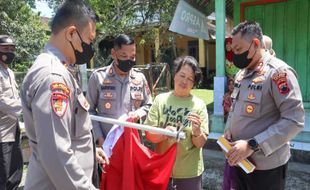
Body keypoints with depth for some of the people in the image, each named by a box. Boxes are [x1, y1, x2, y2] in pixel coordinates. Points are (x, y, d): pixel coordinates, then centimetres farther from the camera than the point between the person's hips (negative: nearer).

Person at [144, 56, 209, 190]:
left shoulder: (199, 105, -6)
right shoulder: (160, 99, -6)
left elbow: (200, 144, -7)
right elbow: (149, 135, -6)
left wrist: (197, 131, -26)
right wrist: (163, 134, -25)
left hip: (190, 172, 0)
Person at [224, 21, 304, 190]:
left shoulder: (279, 72, -16)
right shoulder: (241, 73, 9)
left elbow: (294, 120, -22)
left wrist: (252, 145, -26)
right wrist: (228, 130, 1)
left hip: (265, 166, -7)